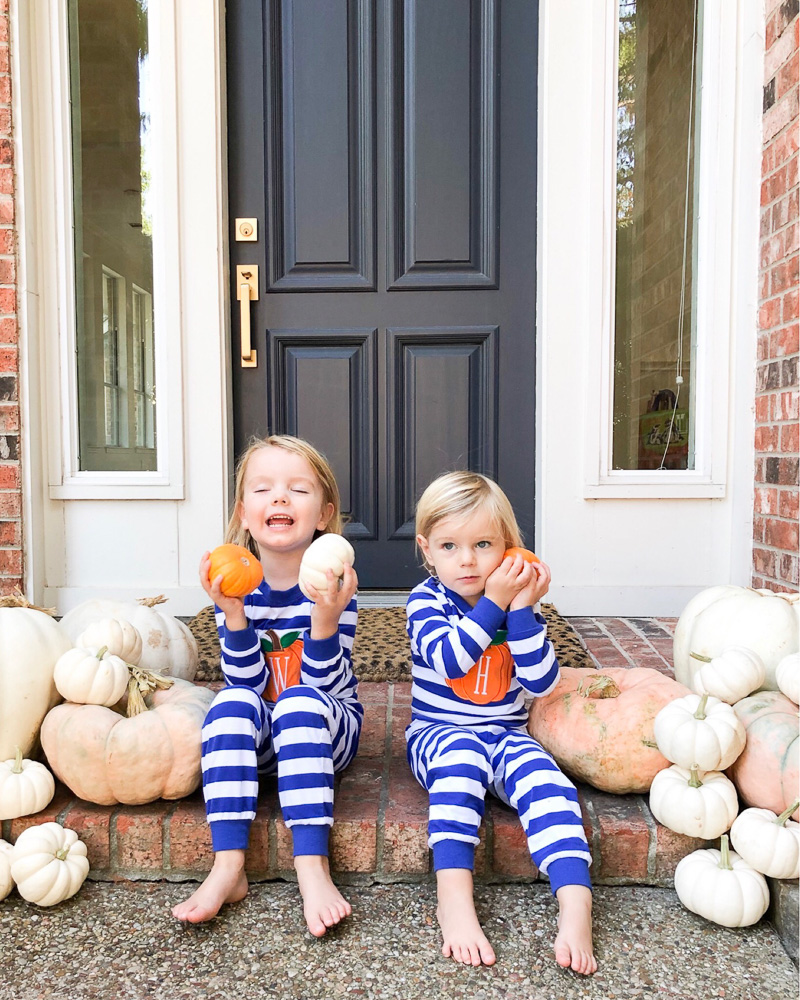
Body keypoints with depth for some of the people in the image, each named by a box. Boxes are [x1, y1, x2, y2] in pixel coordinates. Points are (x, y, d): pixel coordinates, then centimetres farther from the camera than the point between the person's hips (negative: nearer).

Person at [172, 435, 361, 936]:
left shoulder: (333, 582, -15)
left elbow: (325, 686, -18)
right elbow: (247, 681, -13)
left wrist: (326, 618, -35)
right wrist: (233, 614, -29)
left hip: (328, 728, -2)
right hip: (259, 738, 2)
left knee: (298, 702, -32)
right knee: (232, 701, -28)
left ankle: (313, 867, -32)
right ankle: (228, 865, -27)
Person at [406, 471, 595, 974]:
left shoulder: (519, 602, 2)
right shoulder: (426, 601, -5)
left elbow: (542, 683, -9)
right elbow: (449, 658, -24)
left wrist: (522, 611, -19)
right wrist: (494, 601, -24)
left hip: (508, 736, 3)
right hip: (438, 734, -2)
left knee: (544, 776, -27)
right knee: (461, 752, -35)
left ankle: (576, 907, -32)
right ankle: (454, 898, -37)